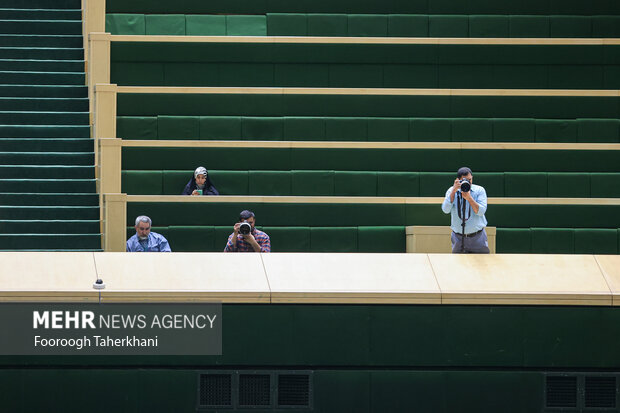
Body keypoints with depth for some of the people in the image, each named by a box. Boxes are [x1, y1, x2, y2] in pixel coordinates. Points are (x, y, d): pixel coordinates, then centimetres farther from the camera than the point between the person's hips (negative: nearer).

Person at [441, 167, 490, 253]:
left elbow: (481, 211, -13)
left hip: (477, 237, -1)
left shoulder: (479, 190, -1)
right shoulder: (451, 191, 2)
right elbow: (446, 210, -13)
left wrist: (469, 198, -25)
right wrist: (454, 191, -19)